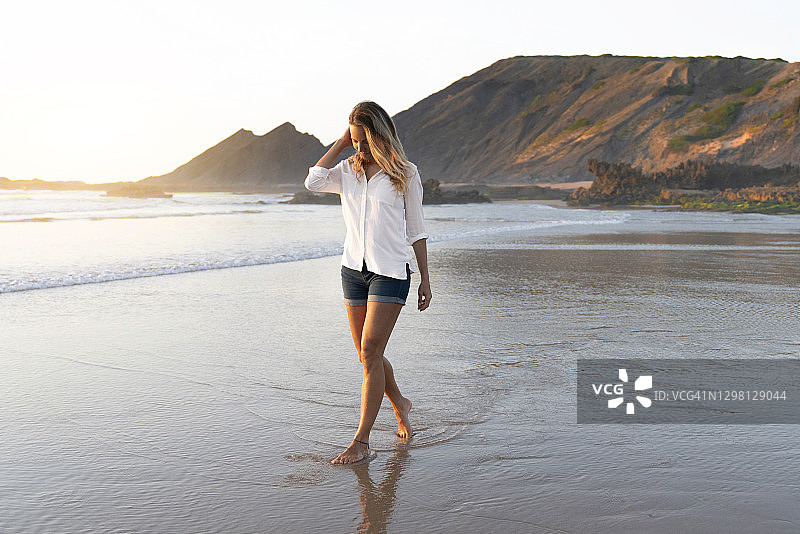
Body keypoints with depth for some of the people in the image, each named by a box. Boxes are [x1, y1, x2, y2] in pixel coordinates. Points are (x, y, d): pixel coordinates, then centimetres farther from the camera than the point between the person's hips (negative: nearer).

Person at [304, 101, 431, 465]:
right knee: (366, 354, 9)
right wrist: (339, 144, -4)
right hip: (354, 268, 5)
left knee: (371, 350, -12)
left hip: (391, 270, -4)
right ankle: (399, 404, 36)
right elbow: (312, 182, -11)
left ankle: (362, 440, -5)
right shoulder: (347, 170, 9)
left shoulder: (405, 173, 0)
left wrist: (425, 279, 2)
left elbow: (416, 228, 3)